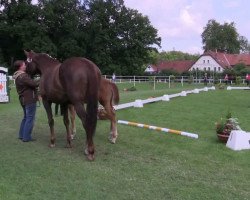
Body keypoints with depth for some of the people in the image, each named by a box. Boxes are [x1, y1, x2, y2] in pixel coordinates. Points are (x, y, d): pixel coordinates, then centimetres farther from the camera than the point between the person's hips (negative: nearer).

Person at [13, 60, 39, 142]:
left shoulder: (18, 76, 12)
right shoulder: (23, 76, -20)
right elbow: (33, 84, -23)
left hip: (23, 99, 10)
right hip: (30, 99, -10)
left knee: (26, 117, 21)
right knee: (30, 118, -2)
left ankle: (21, 135, 27)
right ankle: (26, 137, 3)